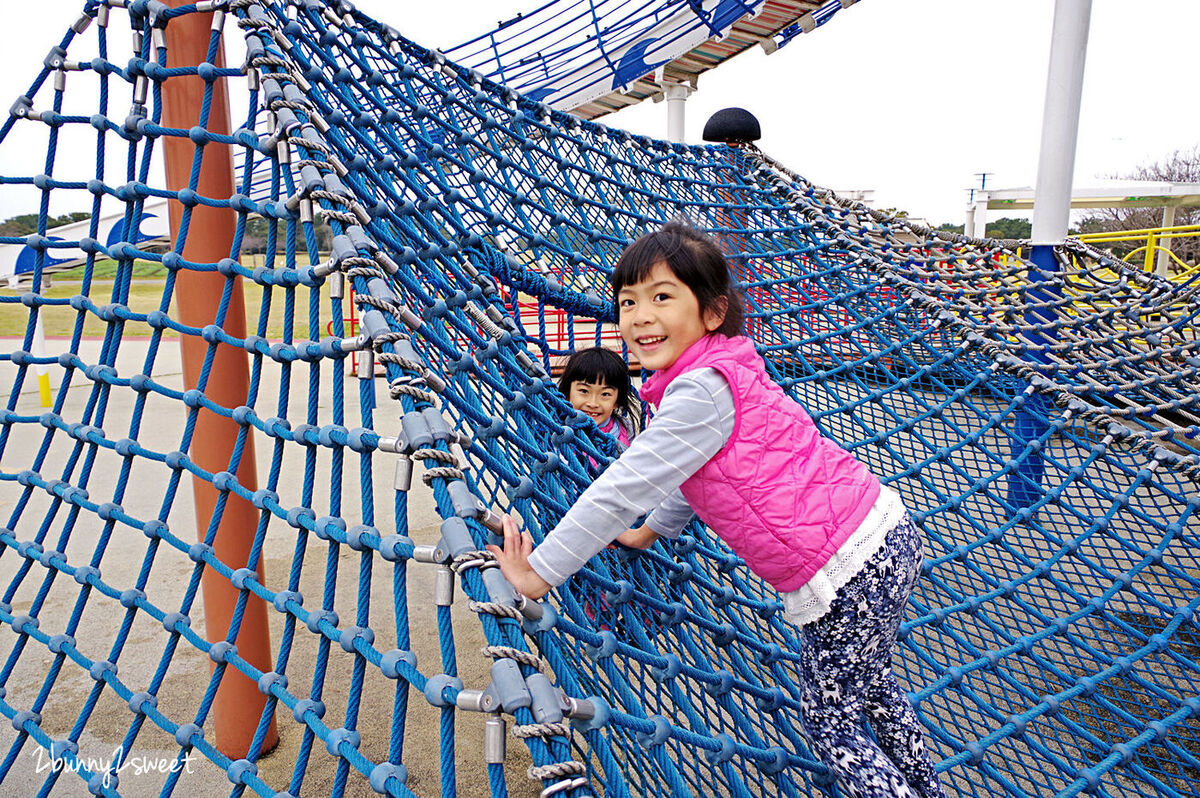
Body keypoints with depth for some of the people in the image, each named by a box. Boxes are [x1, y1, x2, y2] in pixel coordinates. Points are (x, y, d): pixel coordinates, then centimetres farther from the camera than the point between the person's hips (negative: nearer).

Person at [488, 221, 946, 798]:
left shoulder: (701, 389, -22)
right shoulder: (722, 372, 10)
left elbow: (625, 487, -21)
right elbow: (696, 476, 24)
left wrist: (537, 572, -14)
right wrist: (651, 531, 34)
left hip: (844, 575, -10)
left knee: (829, 721, 11)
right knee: (869, 685, 31)